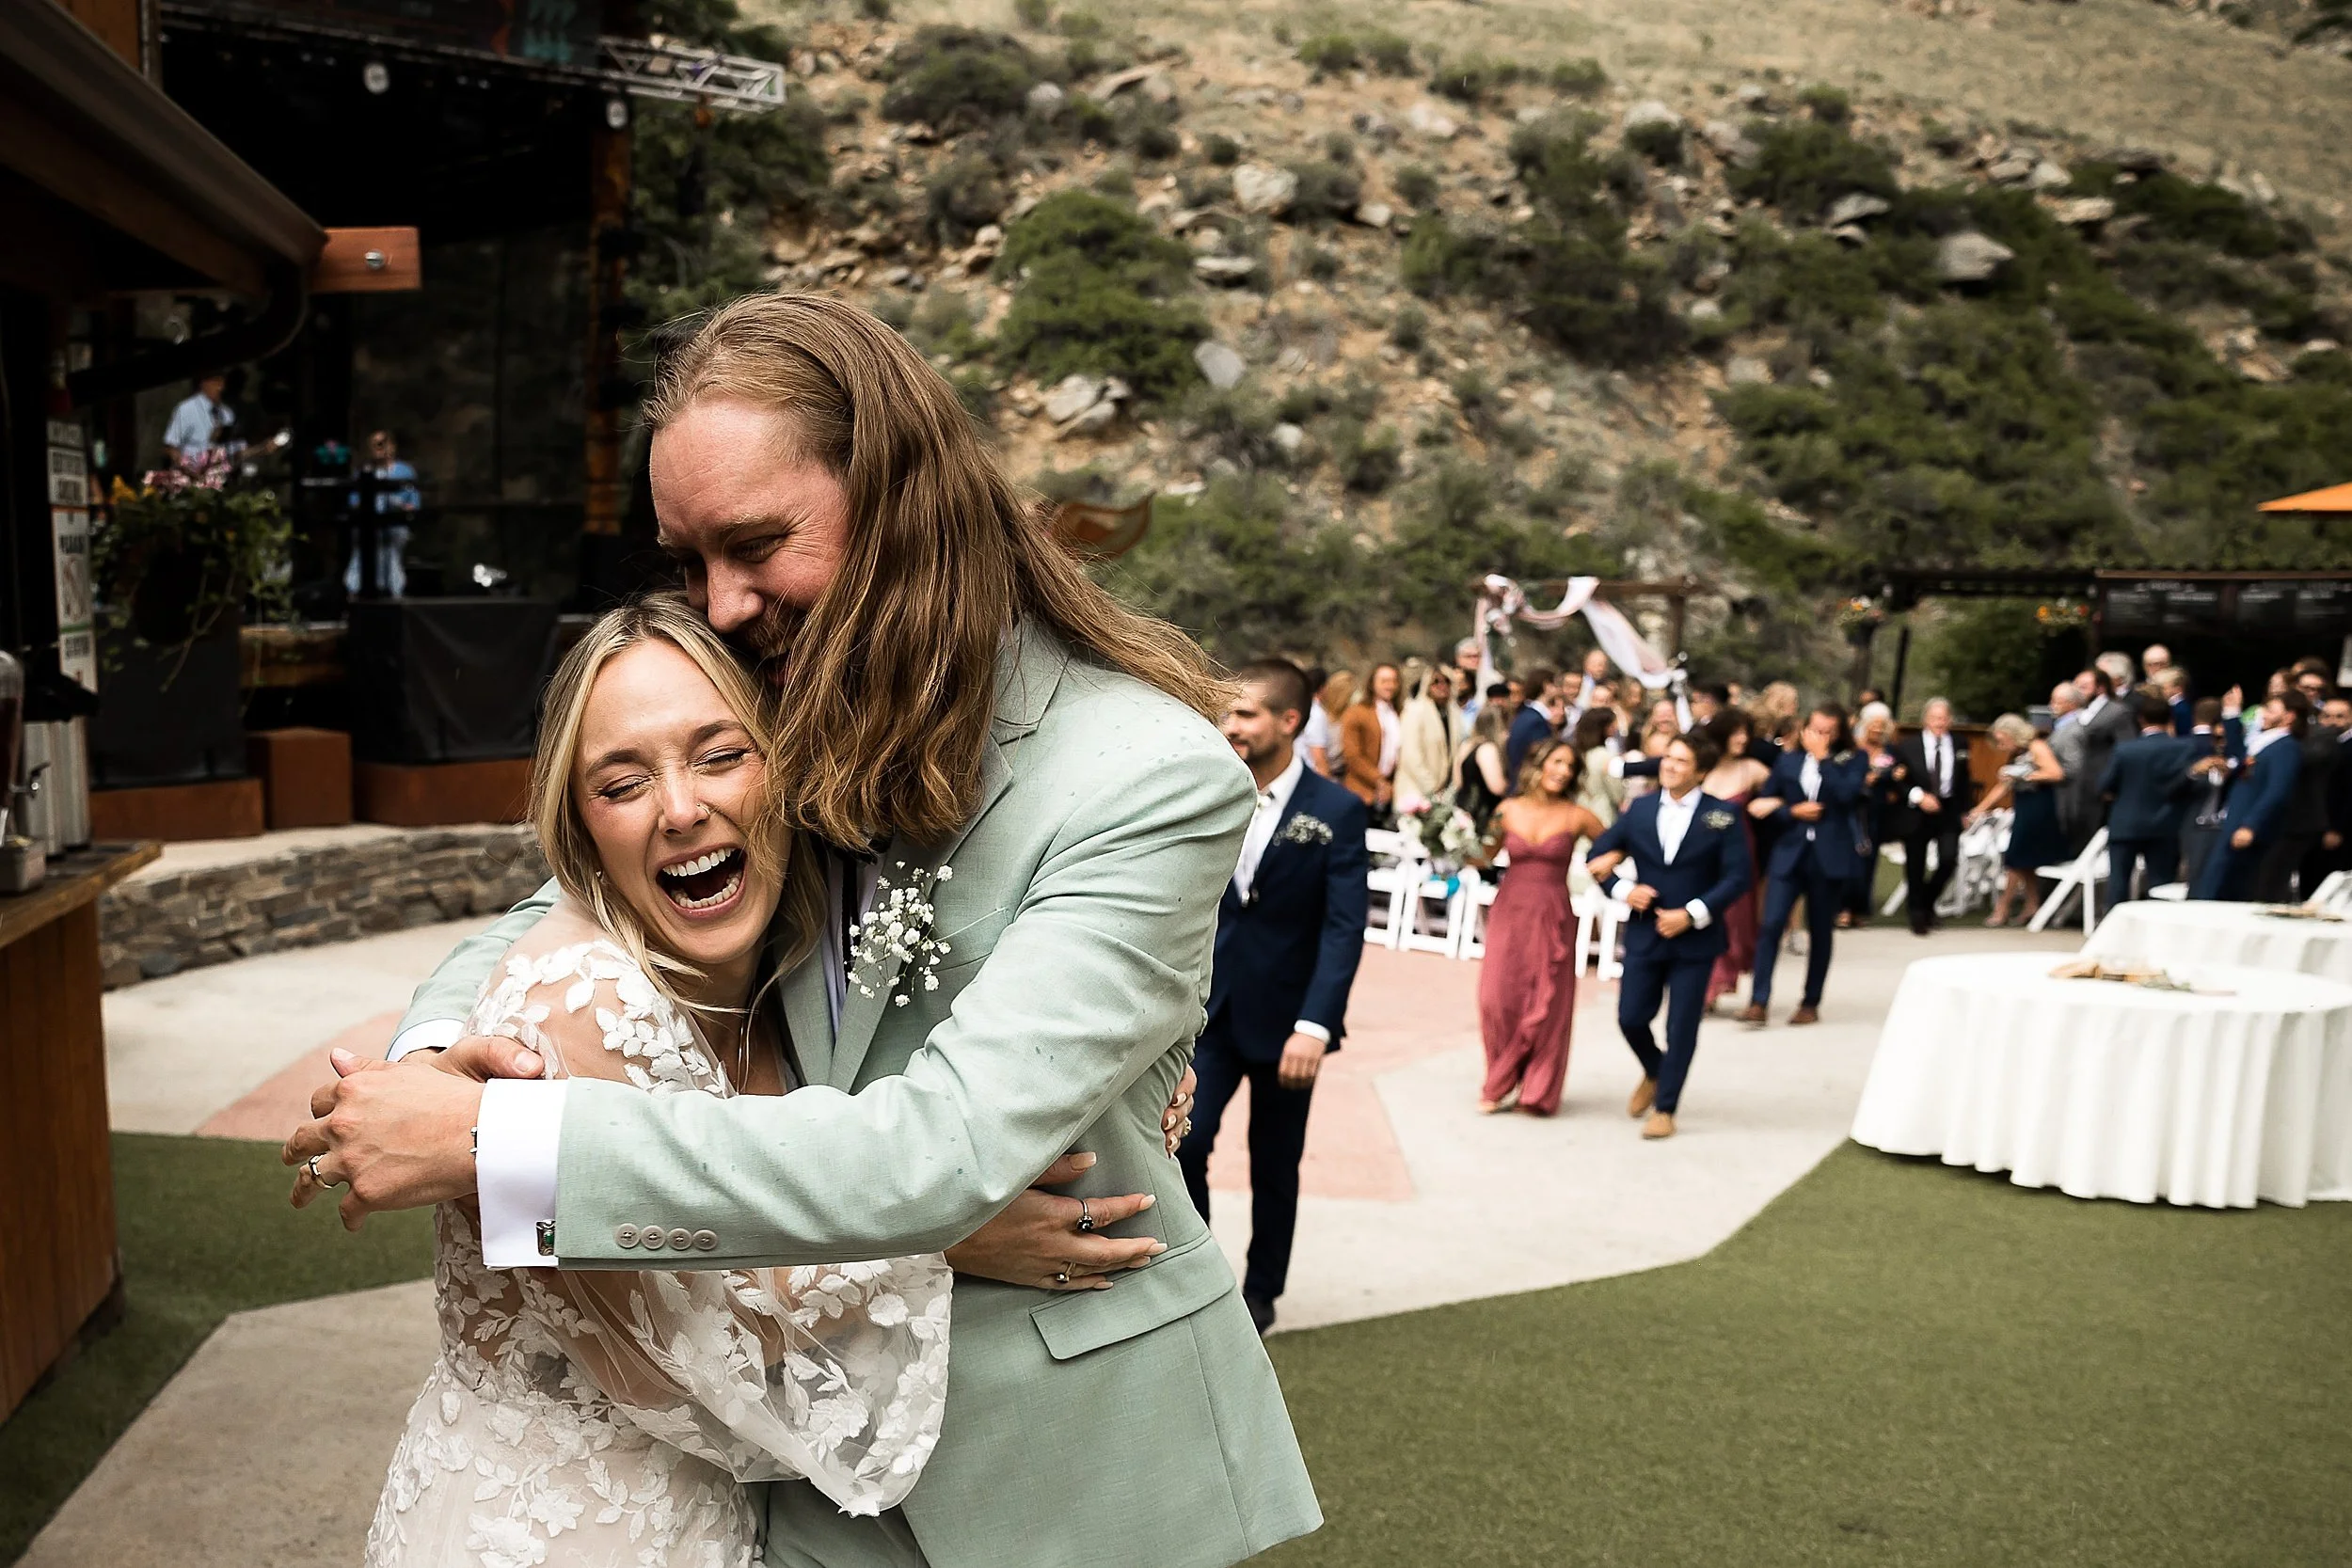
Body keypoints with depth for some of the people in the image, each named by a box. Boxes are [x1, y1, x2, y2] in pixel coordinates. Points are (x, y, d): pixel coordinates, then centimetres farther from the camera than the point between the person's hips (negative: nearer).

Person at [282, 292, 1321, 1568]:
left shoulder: (1152, 782, -23)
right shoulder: (779, 744, -3)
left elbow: (938, 1153, -30)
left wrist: (489, 1143, -29)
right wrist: (429, 1061, -15)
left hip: (1069, 1463, -4)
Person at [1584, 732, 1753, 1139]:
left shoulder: (1722, 816, -6)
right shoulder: (1639, 809, 2)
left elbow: (1739, 875, -9)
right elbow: (1599, 857, 8)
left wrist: (1693, 913, -16)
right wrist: (1625, 890, -9)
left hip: (1694, 938, -3)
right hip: (1644, 934, 3)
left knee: (1681, 1028, 3)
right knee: (1631, 1018, 4)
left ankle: (1665, 1108, 17)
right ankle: (1654, 1073, 35)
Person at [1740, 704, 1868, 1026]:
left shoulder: (1853, 760, 3)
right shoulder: (1788, 762, 9)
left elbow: (1847, 794, -16)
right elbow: (1763, 802, 11)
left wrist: (1824, 757, -14)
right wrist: (1792, 811, -6)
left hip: (1831, 857, -1)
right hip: (1790, 853, 1)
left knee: (1820, 931, 8)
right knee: (1771, 924, -10)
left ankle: (1811, 1003, 19)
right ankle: (1759, 1002, -9)